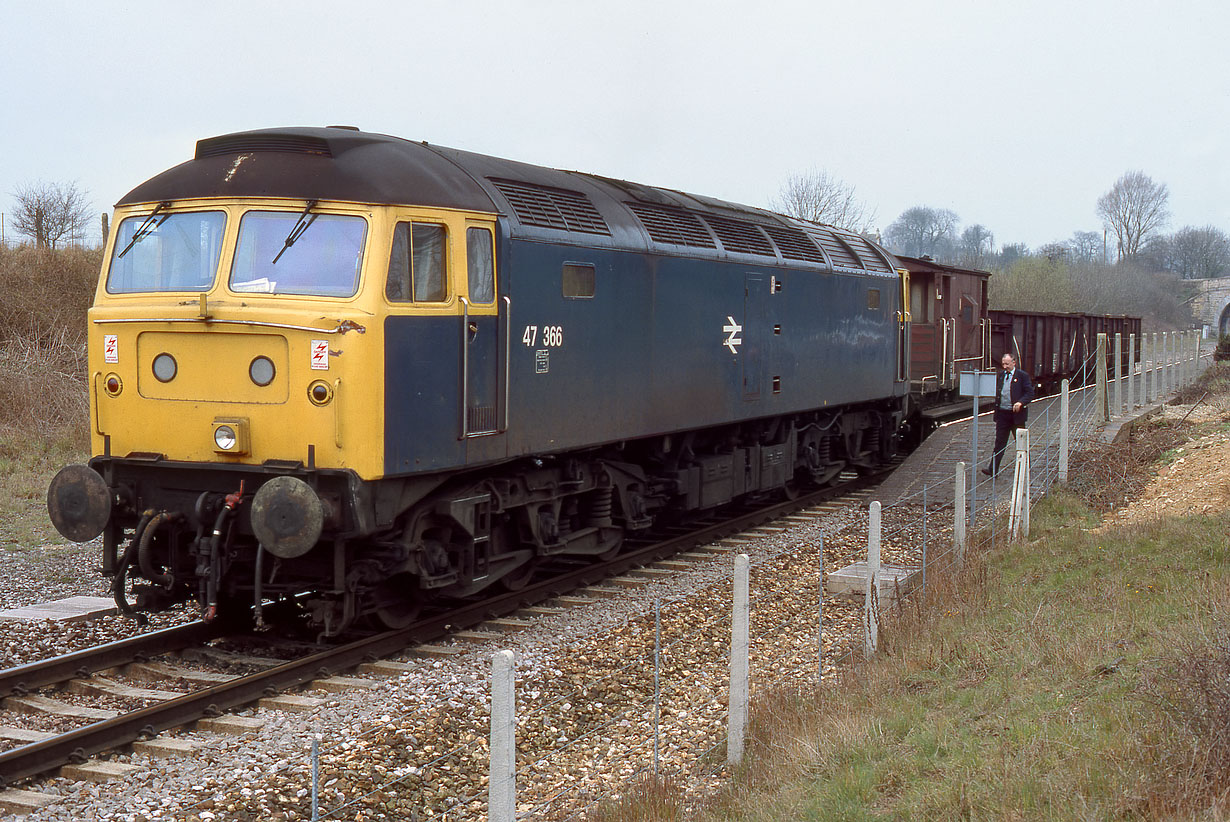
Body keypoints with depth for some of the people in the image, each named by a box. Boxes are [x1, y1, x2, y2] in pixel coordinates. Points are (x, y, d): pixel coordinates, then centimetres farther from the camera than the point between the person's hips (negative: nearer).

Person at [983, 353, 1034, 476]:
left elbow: (1030, 393, -8)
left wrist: (1021, 402, -26)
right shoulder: (1001, 375, 10)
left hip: (1016, 414, -4)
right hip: (1002, 414, 4)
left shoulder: (1022, 376, -6)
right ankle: (993, 469, -2)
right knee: (1000, 442, 1)